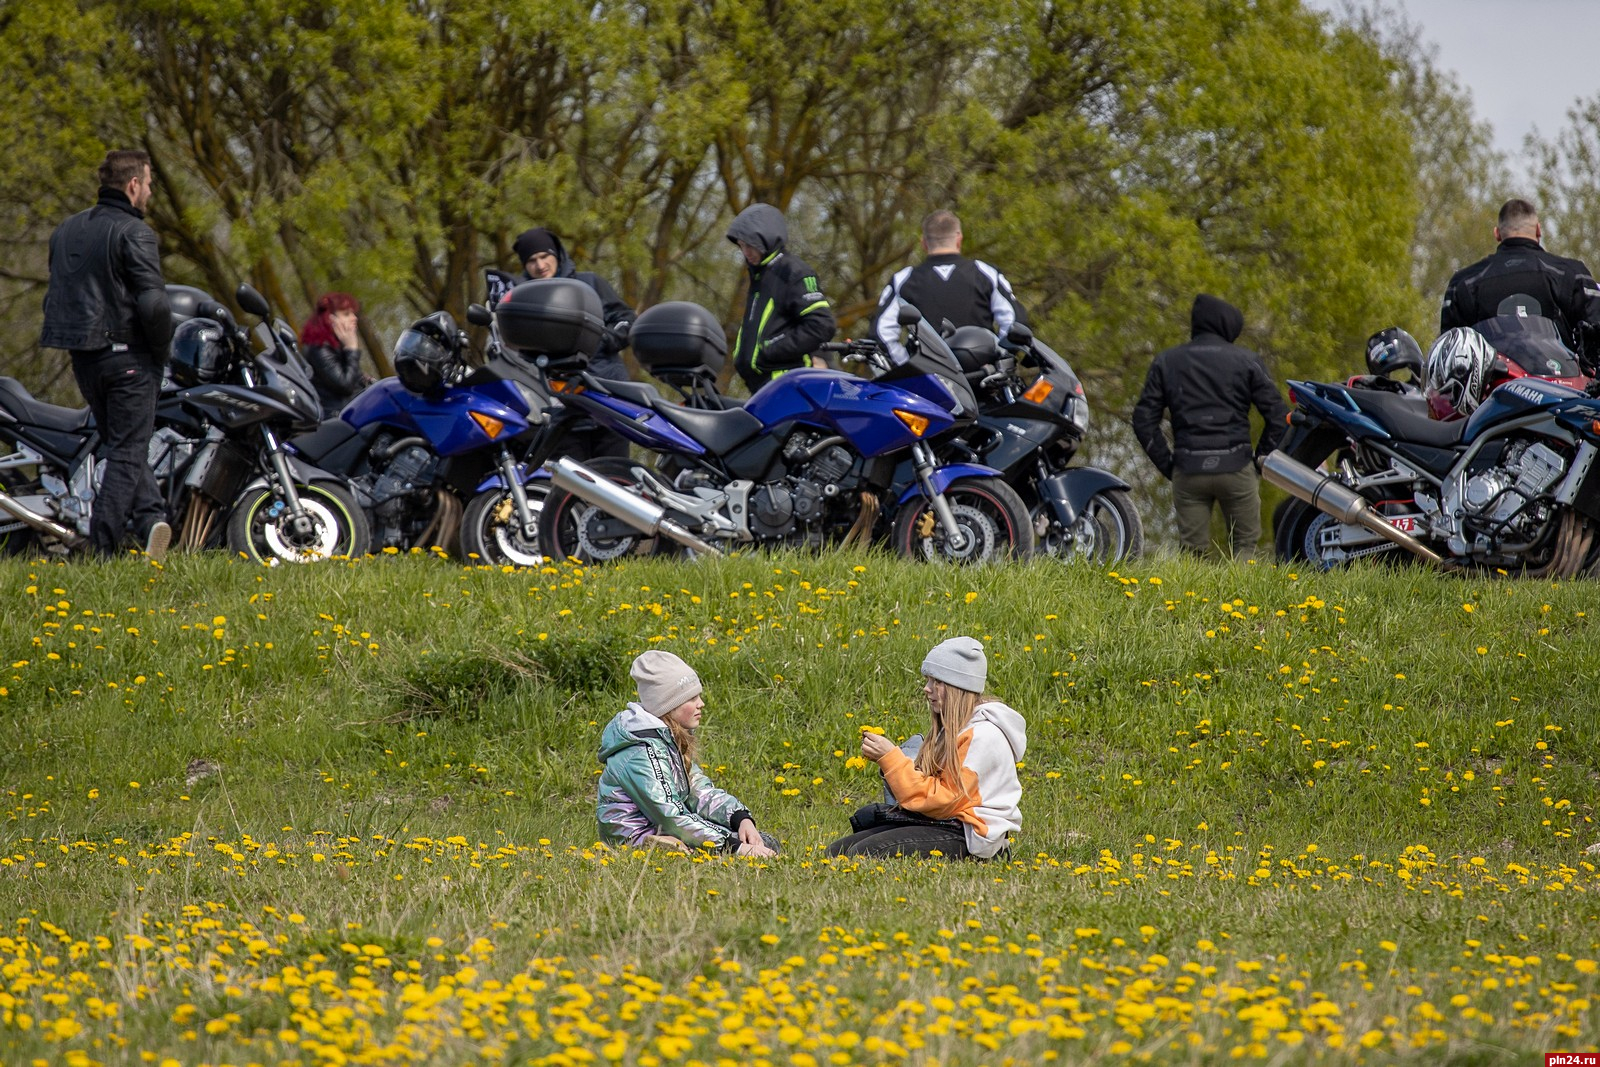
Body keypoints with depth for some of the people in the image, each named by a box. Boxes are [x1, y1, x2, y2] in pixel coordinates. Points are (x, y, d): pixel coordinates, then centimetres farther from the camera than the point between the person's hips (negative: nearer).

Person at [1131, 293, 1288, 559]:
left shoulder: (1166, 362, 10)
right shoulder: (1247, 361, 4)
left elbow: (1144, 420, 6)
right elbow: (1278, 416, 0)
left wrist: (1167, 465, 9)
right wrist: (1261, 458, 10)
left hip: (1188, 470, 1)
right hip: (1236, 467, -1)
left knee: (1193, 552, 7)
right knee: (1245, 544, 10)